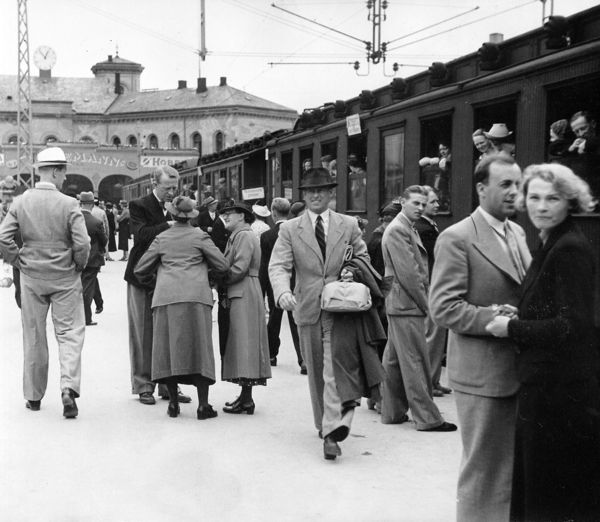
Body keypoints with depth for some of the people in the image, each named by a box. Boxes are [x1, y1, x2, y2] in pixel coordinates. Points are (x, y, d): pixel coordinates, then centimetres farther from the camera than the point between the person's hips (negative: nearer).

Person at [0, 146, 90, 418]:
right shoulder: (69, 204, -13)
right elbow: (82, 244, -17)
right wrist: (77, 267, 1)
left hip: (31, 277, 3)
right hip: (65, 279, -3)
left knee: (33, 337, 13)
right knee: (69, 332, 6)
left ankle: (33, 396, 22)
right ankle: (69, 387, -11)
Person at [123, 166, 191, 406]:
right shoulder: (139, 206, -4)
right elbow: (142, 235, -22)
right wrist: (169, 225, -29)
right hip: (143, 278, -4)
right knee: (144, 334, 3)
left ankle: (167, 385, 16)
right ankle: (143, 386, 12)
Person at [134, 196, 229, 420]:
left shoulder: (161, 238, 13)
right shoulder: (200, 236, 7)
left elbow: (140, 269, 15)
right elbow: (222, 266, 6)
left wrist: (152, 275, 36)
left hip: (166, 297, 2)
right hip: (195, 295, -1)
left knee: (169, 348, 7)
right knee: (198, 348, 1)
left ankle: (173, 403, 8)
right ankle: (203, 405, -1)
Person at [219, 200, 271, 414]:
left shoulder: (245, 236, -10)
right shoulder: (236, 237, 21)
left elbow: (239, 269, -18)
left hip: (244, 296, -10)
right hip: (238, 295, 10)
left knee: (244, 342, -9)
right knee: (240, 344, 10)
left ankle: (246, 399, -7)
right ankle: (245, 396, 14)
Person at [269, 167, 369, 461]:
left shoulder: (349, 225, 7)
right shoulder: (289, 229, 3)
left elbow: (362, 257, 20)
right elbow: (278, 266, -8)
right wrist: (283, 292, -27)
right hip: (307, 310, 2)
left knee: (335, 370, -12)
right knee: (315, 371, 12)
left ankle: (332, 432, -14)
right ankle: (324, 423, 28)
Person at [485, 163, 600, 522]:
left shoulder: (570, 249, -17)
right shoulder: (551, 244, 12)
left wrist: (513, 328, -15)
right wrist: (517, 322, 2)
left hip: (562, 385, -9)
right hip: (546, 382, 9)